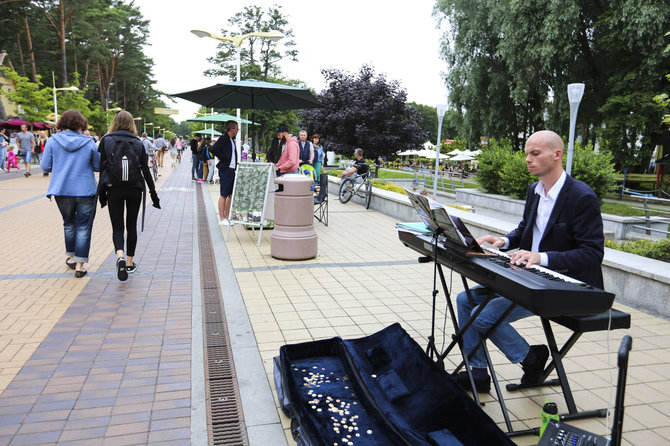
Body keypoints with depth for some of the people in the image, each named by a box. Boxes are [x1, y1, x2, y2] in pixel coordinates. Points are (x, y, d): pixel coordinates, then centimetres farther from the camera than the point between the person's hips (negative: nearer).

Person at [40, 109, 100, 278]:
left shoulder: (53, 140, -3)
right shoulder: (89, 143, -6)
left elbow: (45, 166, -1)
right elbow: (98, 166, 2)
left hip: (62, 190, 2)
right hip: (85, 191, -2)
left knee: (69, 224, 21)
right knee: (83, 227, 4)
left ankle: (71, 257, 33)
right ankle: (79, 265, 4)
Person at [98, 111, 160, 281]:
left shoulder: (106, 141, -1)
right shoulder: (138, 143, 2)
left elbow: (101, 168, -3)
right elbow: (146, 170, 3)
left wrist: (102, 193, 3)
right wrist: (153, 194, 8)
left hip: (114, 190, -1)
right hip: (134, 190, 1)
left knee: (117, 227, 6)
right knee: (131, 226, 13)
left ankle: (120, 256, -21)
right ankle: (130, 263, 18)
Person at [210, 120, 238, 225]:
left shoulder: (232, 140, 16)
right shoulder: (223, 138, -10)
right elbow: (213, 149, -22)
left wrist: (235, 164, 11)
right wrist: (223, 159, -13)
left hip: (232, 170, 9)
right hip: (225, 169, -9)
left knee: (231, 195, 10)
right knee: (223, 195, -4)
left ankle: (227, 217, 17)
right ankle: (222, 219, 1)